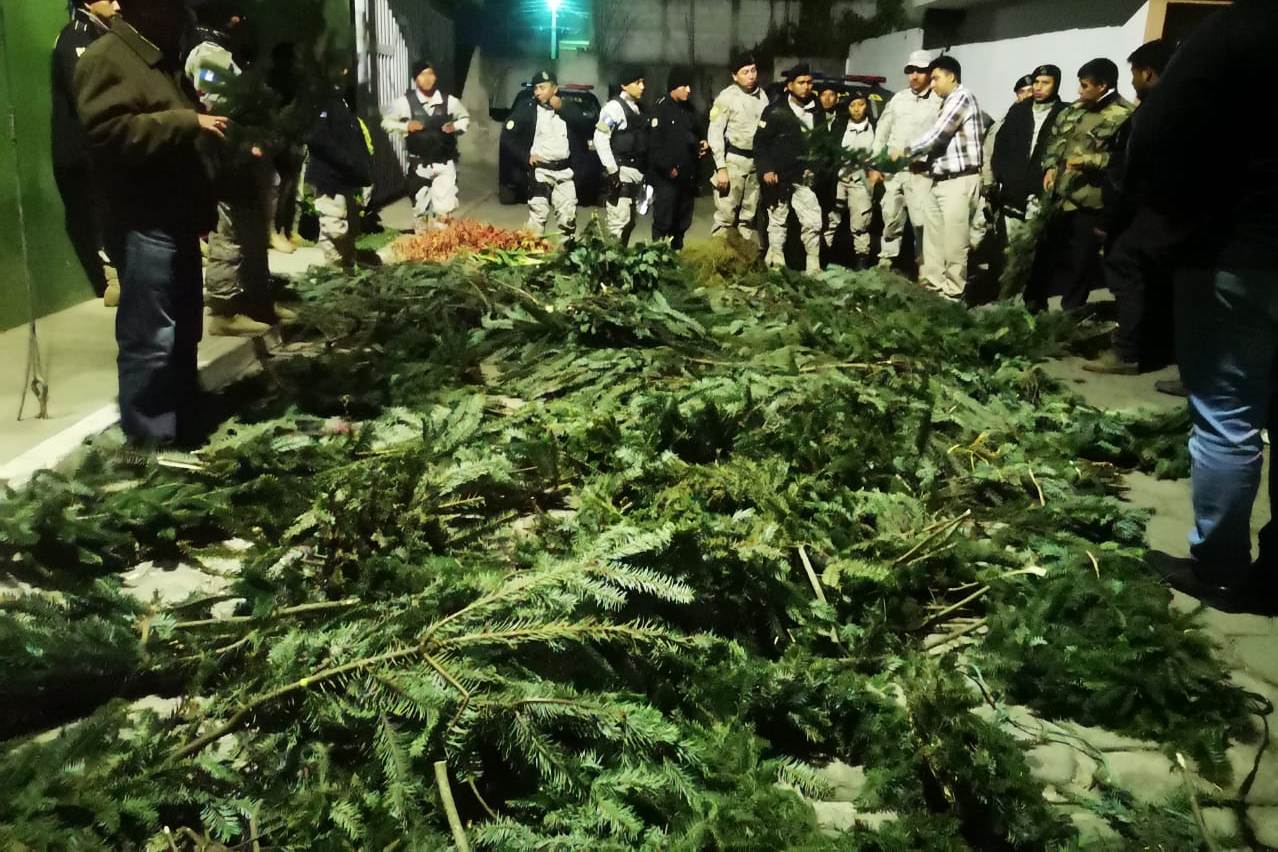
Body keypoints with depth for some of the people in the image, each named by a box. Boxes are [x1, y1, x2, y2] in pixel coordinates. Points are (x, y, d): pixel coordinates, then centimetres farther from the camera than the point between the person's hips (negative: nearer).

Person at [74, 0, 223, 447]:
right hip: (145, 225, -10)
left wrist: (208, 131, 20)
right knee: (150, 339, -9)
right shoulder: (106, 57, -8)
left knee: (184, 333, 14)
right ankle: (150, 443, -1)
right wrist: (188, 122, -20)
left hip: (176, 219, 10)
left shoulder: (163, 57, 23)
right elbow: (108, 132, -22)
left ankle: (183, 432, 25)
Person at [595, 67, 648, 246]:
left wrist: (644, 172, 13)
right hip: (622, 171, -9)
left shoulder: (638, 109, 16)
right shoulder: (615, 106, -8)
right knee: (620, 221, -12)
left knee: (629, 221, 14)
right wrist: (612, 169, -19)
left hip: (636, 172, 9)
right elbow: (600, 138, -15)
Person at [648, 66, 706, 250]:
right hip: (666, 177, -8)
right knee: (663, 222, -6)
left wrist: (701, 144, 6)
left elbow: (695, 134, 28)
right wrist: (667, 167, -20)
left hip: (687, 176, 8)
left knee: (682, 223, 13)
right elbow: (654, 143, -16)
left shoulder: (689, 109, 15)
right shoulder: (661, 108, -8)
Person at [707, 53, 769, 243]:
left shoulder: (762, 96, 7)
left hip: (756, 161, 5)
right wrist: (721, 168, -14)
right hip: (733, 159, -5)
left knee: (750, 217, 12)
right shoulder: (727, 97, -6)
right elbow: (714, 133, -8)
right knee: (726, 216, -7)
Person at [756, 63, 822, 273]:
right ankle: (777, 265, 19)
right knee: (778, 222, 8)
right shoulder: (776, 110, -6)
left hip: (803, 177, 4)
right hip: (778, 177, -4)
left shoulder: (815, 111, 8)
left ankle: (813, 267, 4)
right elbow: (760, 141, -7)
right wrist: (766, 169, -13)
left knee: (813, 221, -4)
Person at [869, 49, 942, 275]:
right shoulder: (898, 98, 12)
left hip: (921, 172, -5)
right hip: (891, 170, 5)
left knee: (923, 222, -9)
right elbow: (881, 132, 13)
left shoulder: (939, 102, -3)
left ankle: (927, 271, -3)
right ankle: (886, 260, 26)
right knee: (891, 219, 14)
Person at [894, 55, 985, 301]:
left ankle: (953, 292, 2)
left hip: (960, 180, -10)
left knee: (954, 241, -5)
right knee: (933, 237, 12)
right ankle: (935, 284, 21)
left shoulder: (961, 97, -8)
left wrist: (906, 151, -2)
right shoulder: (949, 102, 21)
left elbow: (936, 135, -14)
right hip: (942, 179, 10)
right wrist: (921, 159, 6)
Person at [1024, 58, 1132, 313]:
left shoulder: (1123, 116, -11)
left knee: (1080, 263, 5)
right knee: (1044, 254, 14)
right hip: (1059, 198, 7)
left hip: (1090, 203, -7)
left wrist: (1088, 160, -19)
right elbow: (1054, 140, 22)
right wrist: (1050, 167, 6)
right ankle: (1034, 307, 28)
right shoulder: (1075, 110, 13)